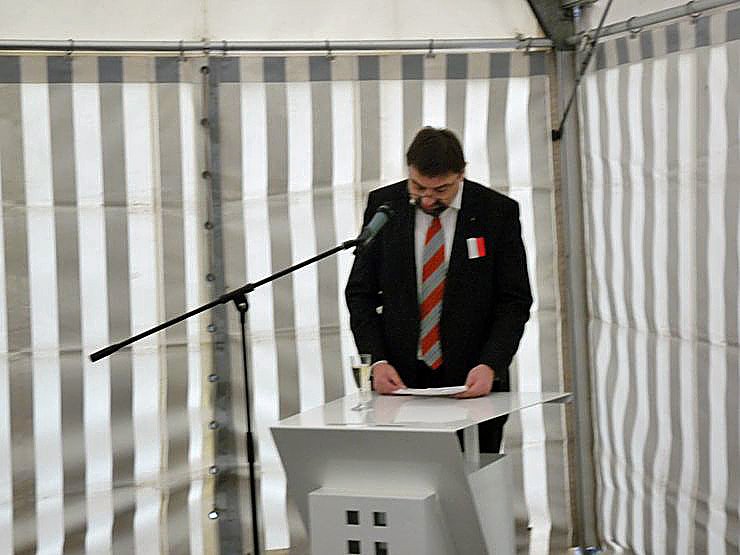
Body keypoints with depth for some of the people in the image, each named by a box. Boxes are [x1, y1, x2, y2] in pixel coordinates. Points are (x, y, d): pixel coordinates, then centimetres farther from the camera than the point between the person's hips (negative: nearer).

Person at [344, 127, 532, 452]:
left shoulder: (498, 212, -2)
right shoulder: (383, 204, 3)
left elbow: (514, 301, -1)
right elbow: (360, 293, 6)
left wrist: (490, 365, -15)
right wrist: (377, 360, -7)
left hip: (473, 383, -1)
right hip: (400, 380, 1)